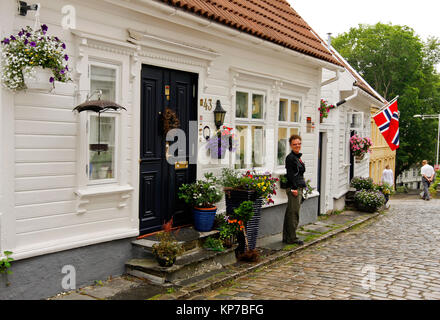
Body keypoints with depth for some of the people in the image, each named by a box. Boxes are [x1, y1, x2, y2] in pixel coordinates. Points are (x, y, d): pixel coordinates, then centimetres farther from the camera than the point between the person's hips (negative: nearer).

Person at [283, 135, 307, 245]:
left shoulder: (298, 157, 18)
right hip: (293, 188, -10)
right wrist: (294, 188, -19)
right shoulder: (290, 157, -11)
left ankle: (286, 237, 18)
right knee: (293, 213, -6)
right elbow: (290, 174, -16)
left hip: (298, 188, 10)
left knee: (290, 213, 12)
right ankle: (292, 238, 1)